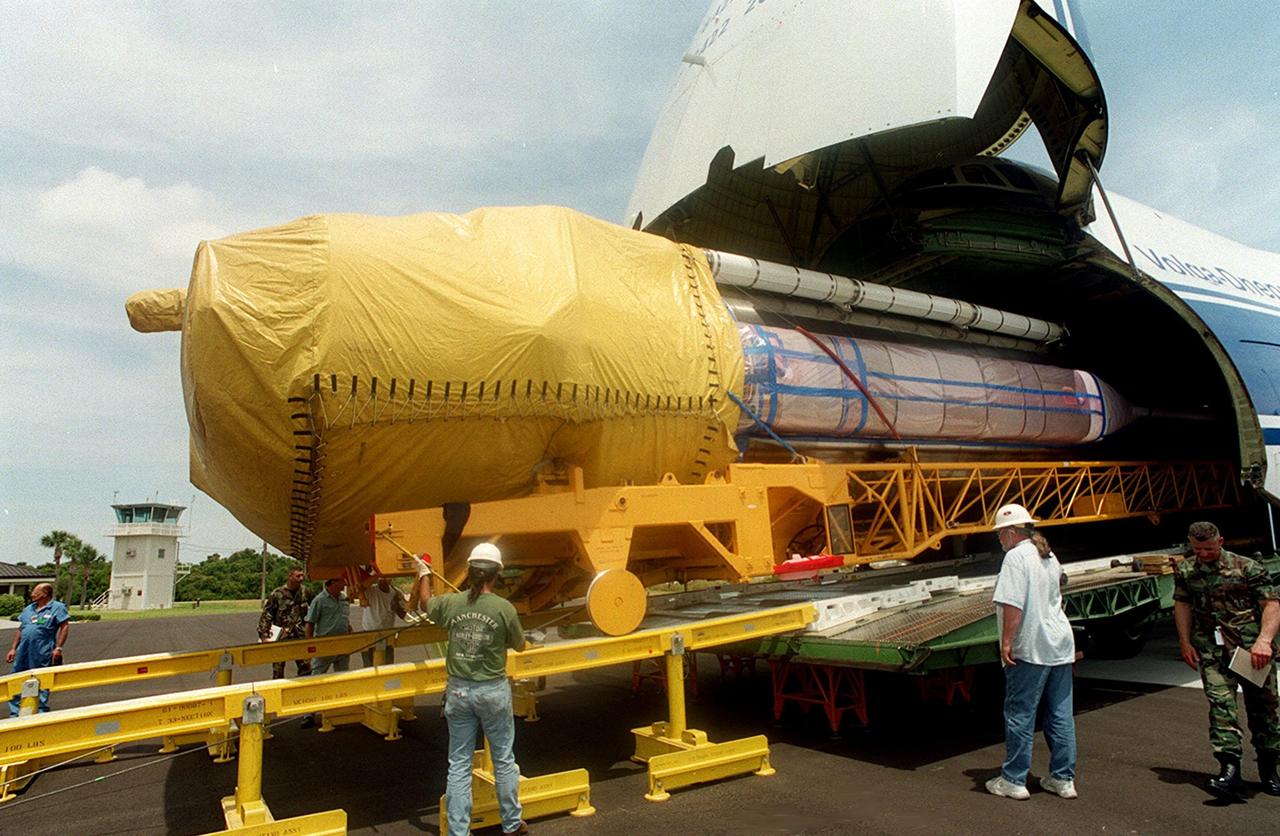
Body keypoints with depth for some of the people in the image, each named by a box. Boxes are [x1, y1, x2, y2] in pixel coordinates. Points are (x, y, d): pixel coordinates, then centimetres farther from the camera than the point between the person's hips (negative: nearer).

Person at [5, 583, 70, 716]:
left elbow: (65, 627, -8)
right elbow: (20, 629, 21)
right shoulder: (29, 609, 17)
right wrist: (13, 648, 16)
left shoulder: (57, 608, -3)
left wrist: (58, 648, -13)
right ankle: (14, 714, 20)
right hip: (23, 653, 6)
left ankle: (41, 713, 13)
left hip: (43, 654, -6)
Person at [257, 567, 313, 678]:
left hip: (300, 637, 3)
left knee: (306, 669, 1)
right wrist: (264, 636, -11)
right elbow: (266, 615, -6)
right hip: (281, 638, -3)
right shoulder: (277, 594, -8)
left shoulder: (305, 592, 3)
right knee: (278, 672, 7)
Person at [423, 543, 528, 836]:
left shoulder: (450, 603, -7)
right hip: (493, 691, -2)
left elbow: (425, 602, 17)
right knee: (504, 760, 15)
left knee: (459, 764, 12)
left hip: (458, 691, 2)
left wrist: (424, 575, 35)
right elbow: (520, 645, 2)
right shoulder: (504, 608, -14)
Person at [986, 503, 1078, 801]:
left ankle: (1013, 780, 10)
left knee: (1020, 715, 1)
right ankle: (1063, 778, 21)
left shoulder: (1016, 556, -14)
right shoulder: (1050, 557, 13)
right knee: (1061, 715, 13)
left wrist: (1006, 642, -19)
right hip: (1060, 645, 9)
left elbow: (1013, 604, -23)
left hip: (1030, 649, -8)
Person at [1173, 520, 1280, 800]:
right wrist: (1185, 643, 9)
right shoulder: (1185, 572, 8)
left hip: (1251, 649, -2)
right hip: (1211, 651, 2)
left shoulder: (1247, 567, -4)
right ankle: (1230, 770, -16)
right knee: (1220, 704, -10)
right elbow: (1182, 605, 16)